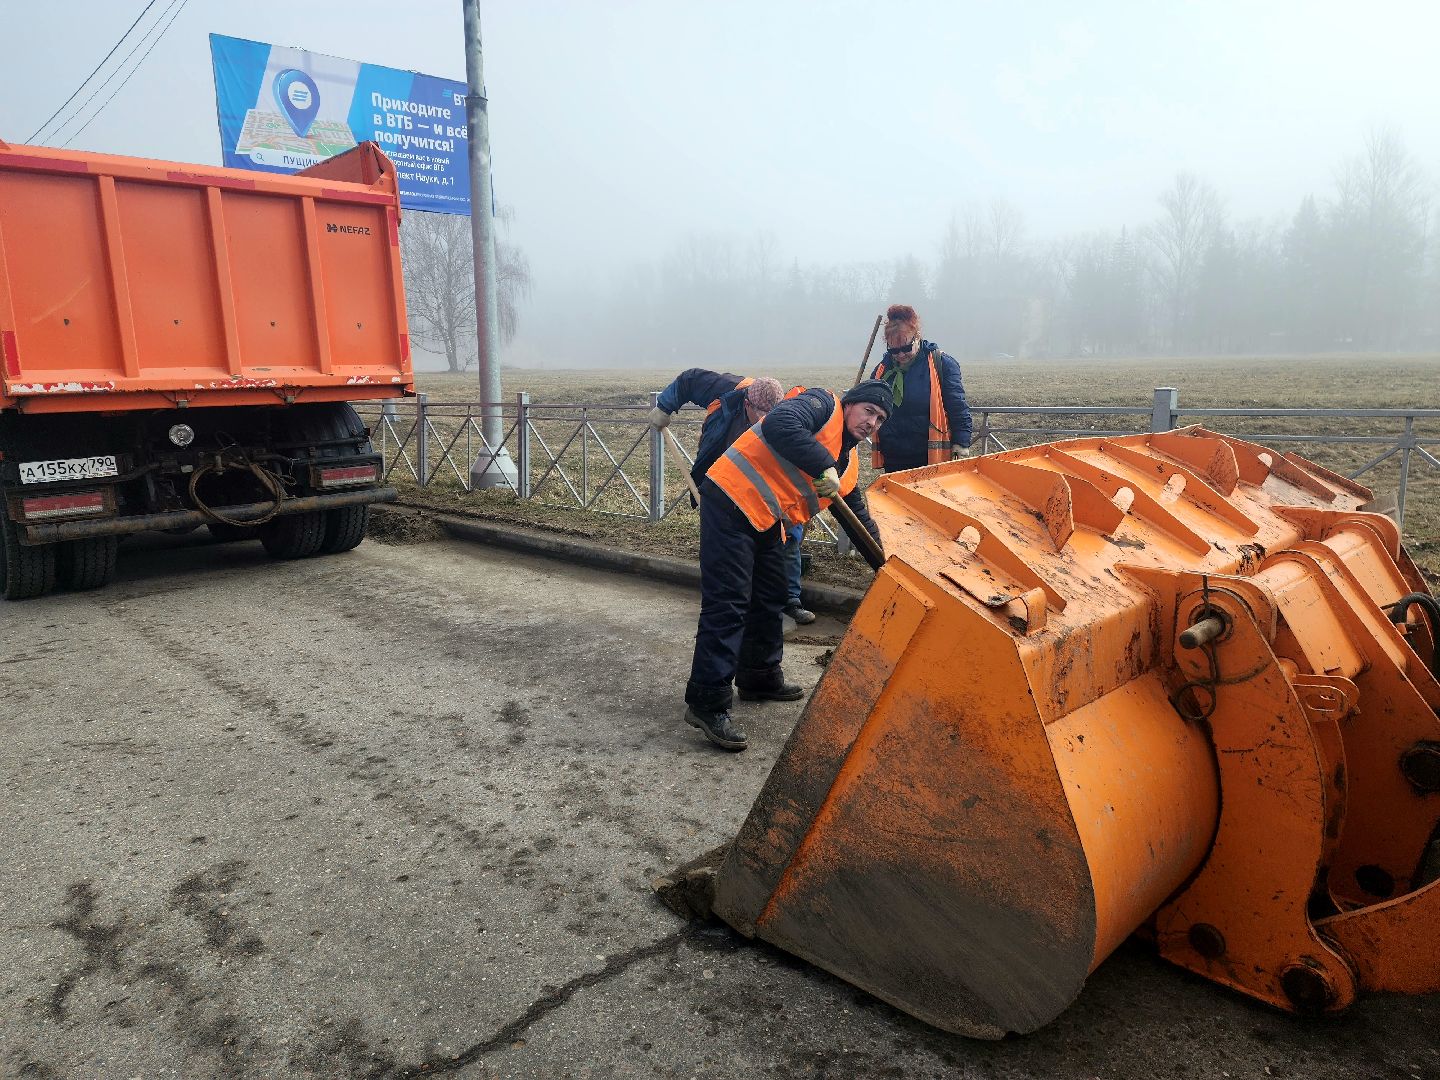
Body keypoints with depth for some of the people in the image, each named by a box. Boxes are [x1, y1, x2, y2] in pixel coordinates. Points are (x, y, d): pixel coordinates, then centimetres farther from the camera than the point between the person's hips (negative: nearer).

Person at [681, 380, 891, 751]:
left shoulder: (848, 463, 18)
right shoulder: (823, 405, -7)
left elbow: (859, 516, 28)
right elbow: (779, 425, -28)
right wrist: (823, 466, -26)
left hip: (765, 520, 10)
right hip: (731, 501, -10)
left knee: (769, 597, 18)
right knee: (728, 604, -12)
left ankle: (760, 678, 35)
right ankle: (708, 703, -9)